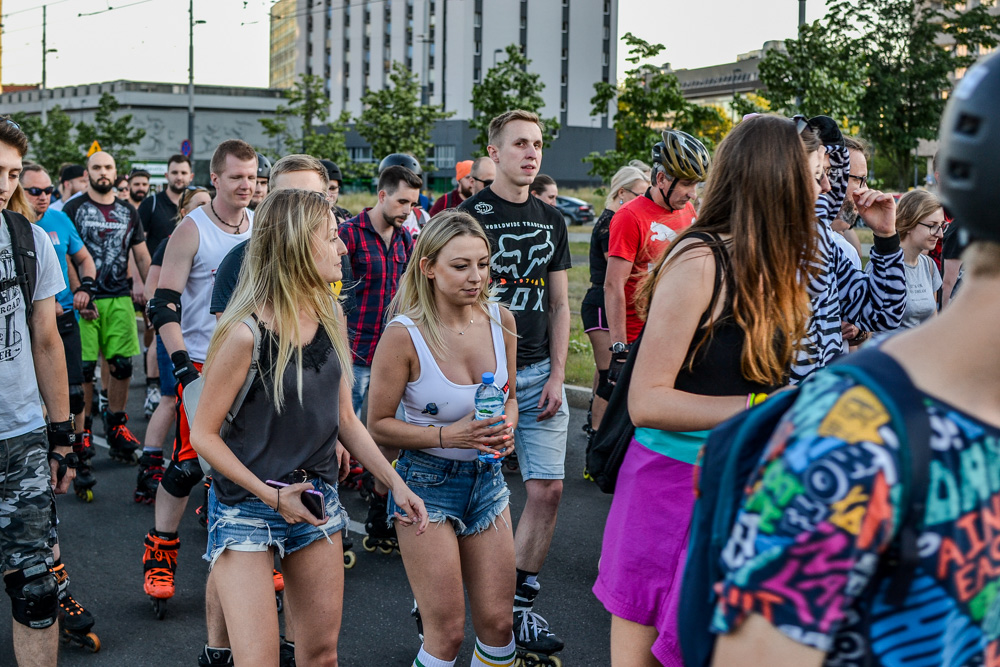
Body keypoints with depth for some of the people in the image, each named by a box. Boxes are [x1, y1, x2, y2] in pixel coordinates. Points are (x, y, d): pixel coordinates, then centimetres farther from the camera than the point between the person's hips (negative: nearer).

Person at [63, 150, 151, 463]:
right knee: (84, 367, -4)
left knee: (122, 366, 2)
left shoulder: (128, 211, 13)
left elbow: (142, 256, 17)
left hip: (120, 299, 4)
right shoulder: (73, 209, 2)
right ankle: (83, 429, 8)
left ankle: (116, 426, 15)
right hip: (85, 299, -3)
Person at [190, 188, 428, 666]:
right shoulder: (246, 334, -19)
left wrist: (396, 483, 3)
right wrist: (272, 496, -16)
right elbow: (204, 434, -12)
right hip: (246, 508, -6)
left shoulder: (330, 317, 1)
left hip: (317, 501, 6)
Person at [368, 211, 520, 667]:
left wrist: (506, 427, -9)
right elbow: (378, 426, -11)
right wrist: (447, 435, -22)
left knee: (497, 623, 8)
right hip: (428, 481, -5)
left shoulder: (500, 320, -3)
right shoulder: (404, 335, -17)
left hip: (487, 477, 5)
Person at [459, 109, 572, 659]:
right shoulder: (470, 214, -4)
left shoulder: (551, 221, 12)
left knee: (548, 488, -1)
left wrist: (557, 375, 3)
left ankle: (519, 604, 12)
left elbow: (559, 305, 13)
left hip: (540, 373, 5)